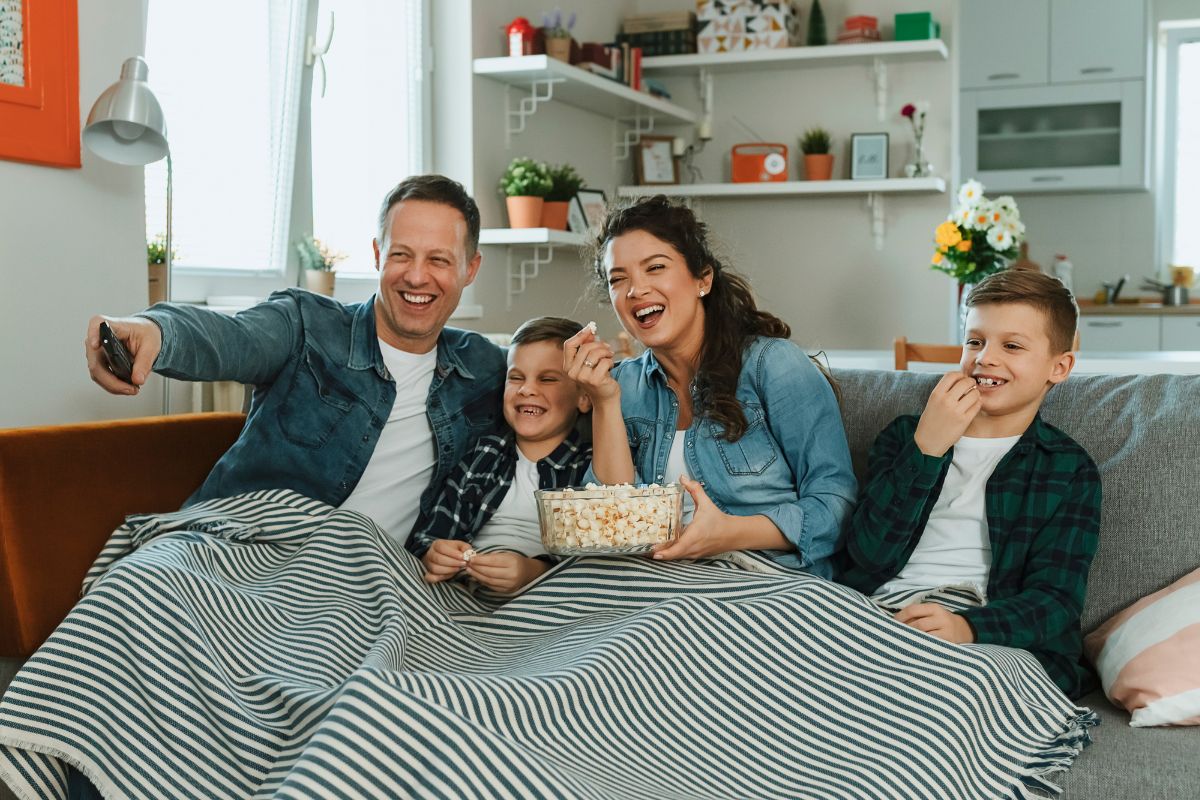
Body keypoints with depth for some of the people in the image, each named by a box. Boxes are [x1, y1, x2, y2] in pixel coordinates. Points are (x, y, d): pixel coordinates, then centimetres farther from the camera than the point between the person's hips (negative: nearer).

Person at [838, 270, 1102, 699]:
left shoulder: (1069, 470, 14)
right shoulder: (904, 436, 20)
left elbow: (1053, 599, 0)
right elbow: (871, 559, 4)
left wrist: (969, 627, -21)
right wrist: (926, 449, -6)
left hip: (990, 644, -1)